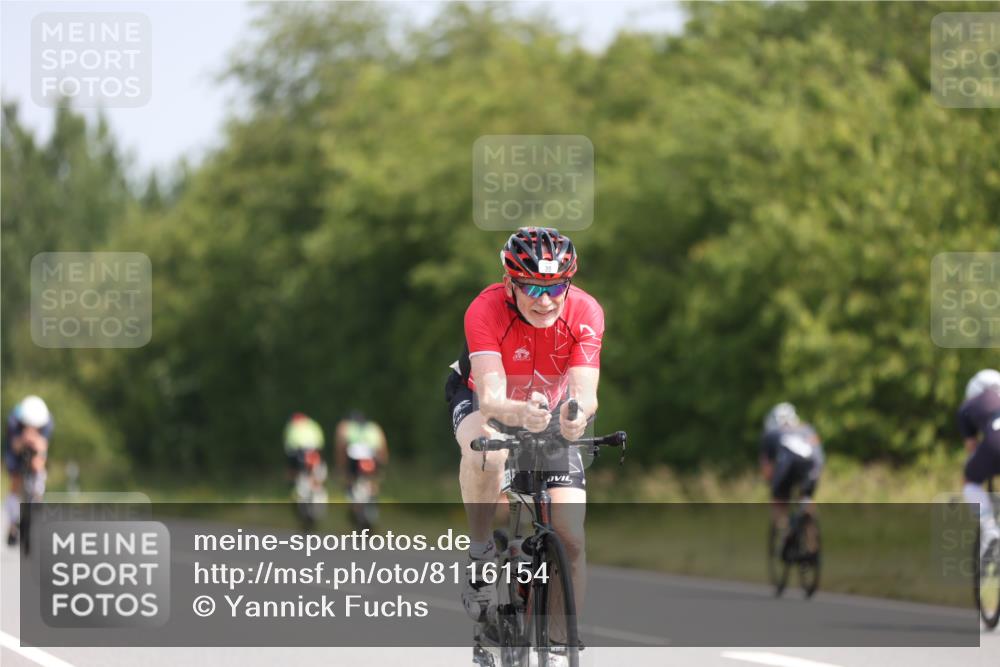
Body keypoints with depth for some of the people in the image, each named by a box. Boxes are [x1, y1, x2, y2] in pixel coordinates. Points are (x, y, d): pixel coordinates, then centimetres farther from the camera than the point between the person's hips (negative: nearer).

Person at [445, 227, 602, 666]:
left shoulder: (585, 313, -28)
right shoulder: (486, 311, -33)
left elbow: (585, 392, -36)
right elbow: (490, 398, -42)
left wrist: (577, 414, -60)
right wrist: (521, 414, -64)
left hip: (552, 415, 2)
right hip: (482, 402, -2)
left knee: (571, 540, -11)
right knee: (487, 450, -40)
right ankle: (480, 557, -19)